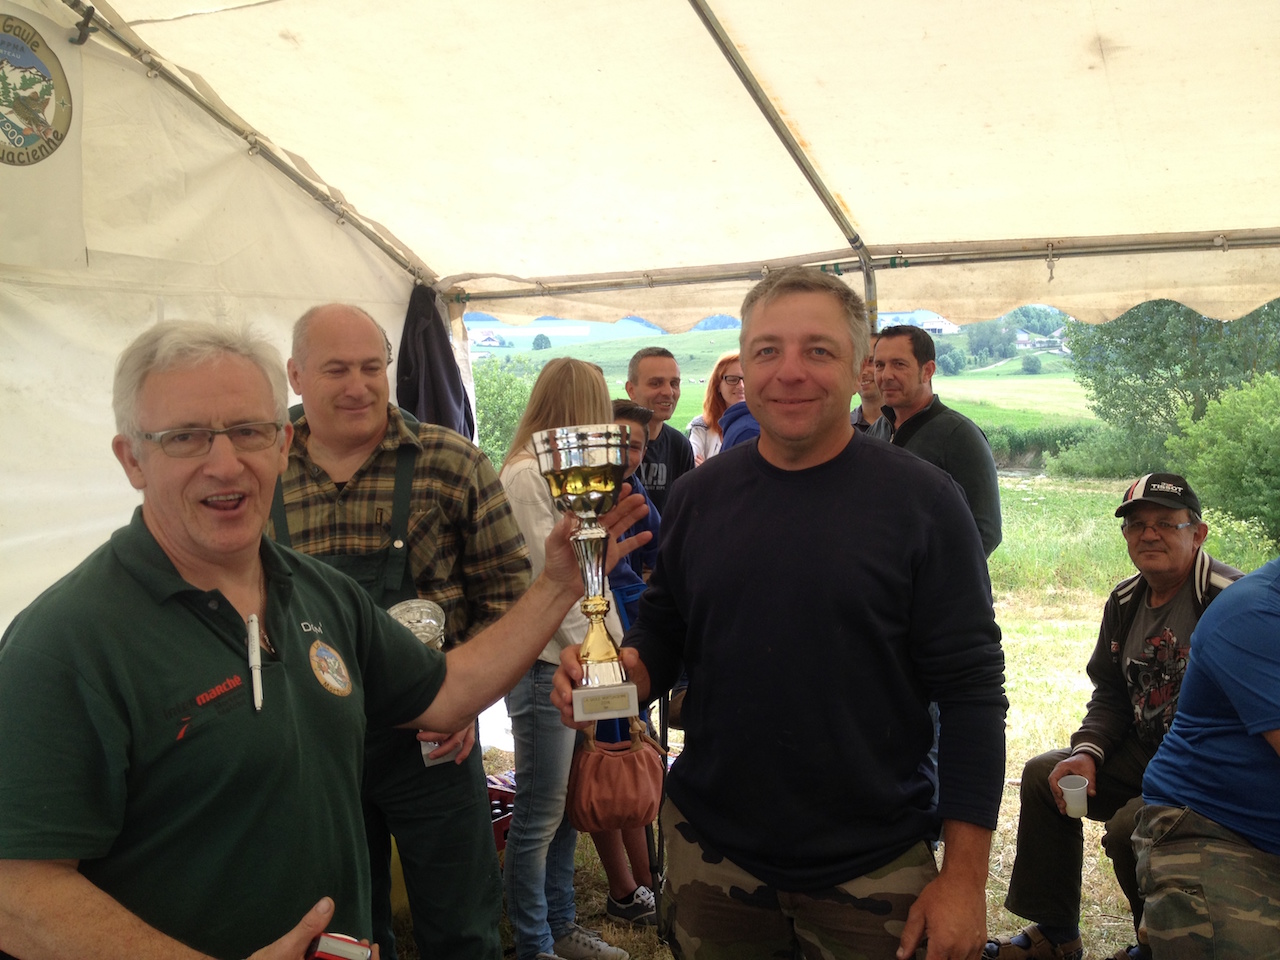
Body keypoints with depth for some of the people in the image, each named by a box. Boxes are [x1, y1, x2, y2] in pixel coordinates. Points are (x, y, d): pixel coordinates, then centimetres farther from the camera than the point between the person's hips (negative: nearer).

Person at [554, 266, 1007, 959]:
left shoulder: (921, 501, -11)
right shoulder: (699, 495, 0)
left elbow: (971, 688, -10)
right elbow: (662, 630, 10)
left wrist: (966, 875, -11)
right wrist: (623, 666, -13)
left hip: (873, 868, -3)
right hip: (710, 853, 3)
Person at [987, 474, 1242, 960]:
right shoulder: (1125, 601, 6)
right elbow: (1110, 693, 13)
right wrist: (1087, 752, -6)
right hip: (1144, 753, 8)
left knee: (1130, 826, -29)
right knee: (1042, 773, 0)